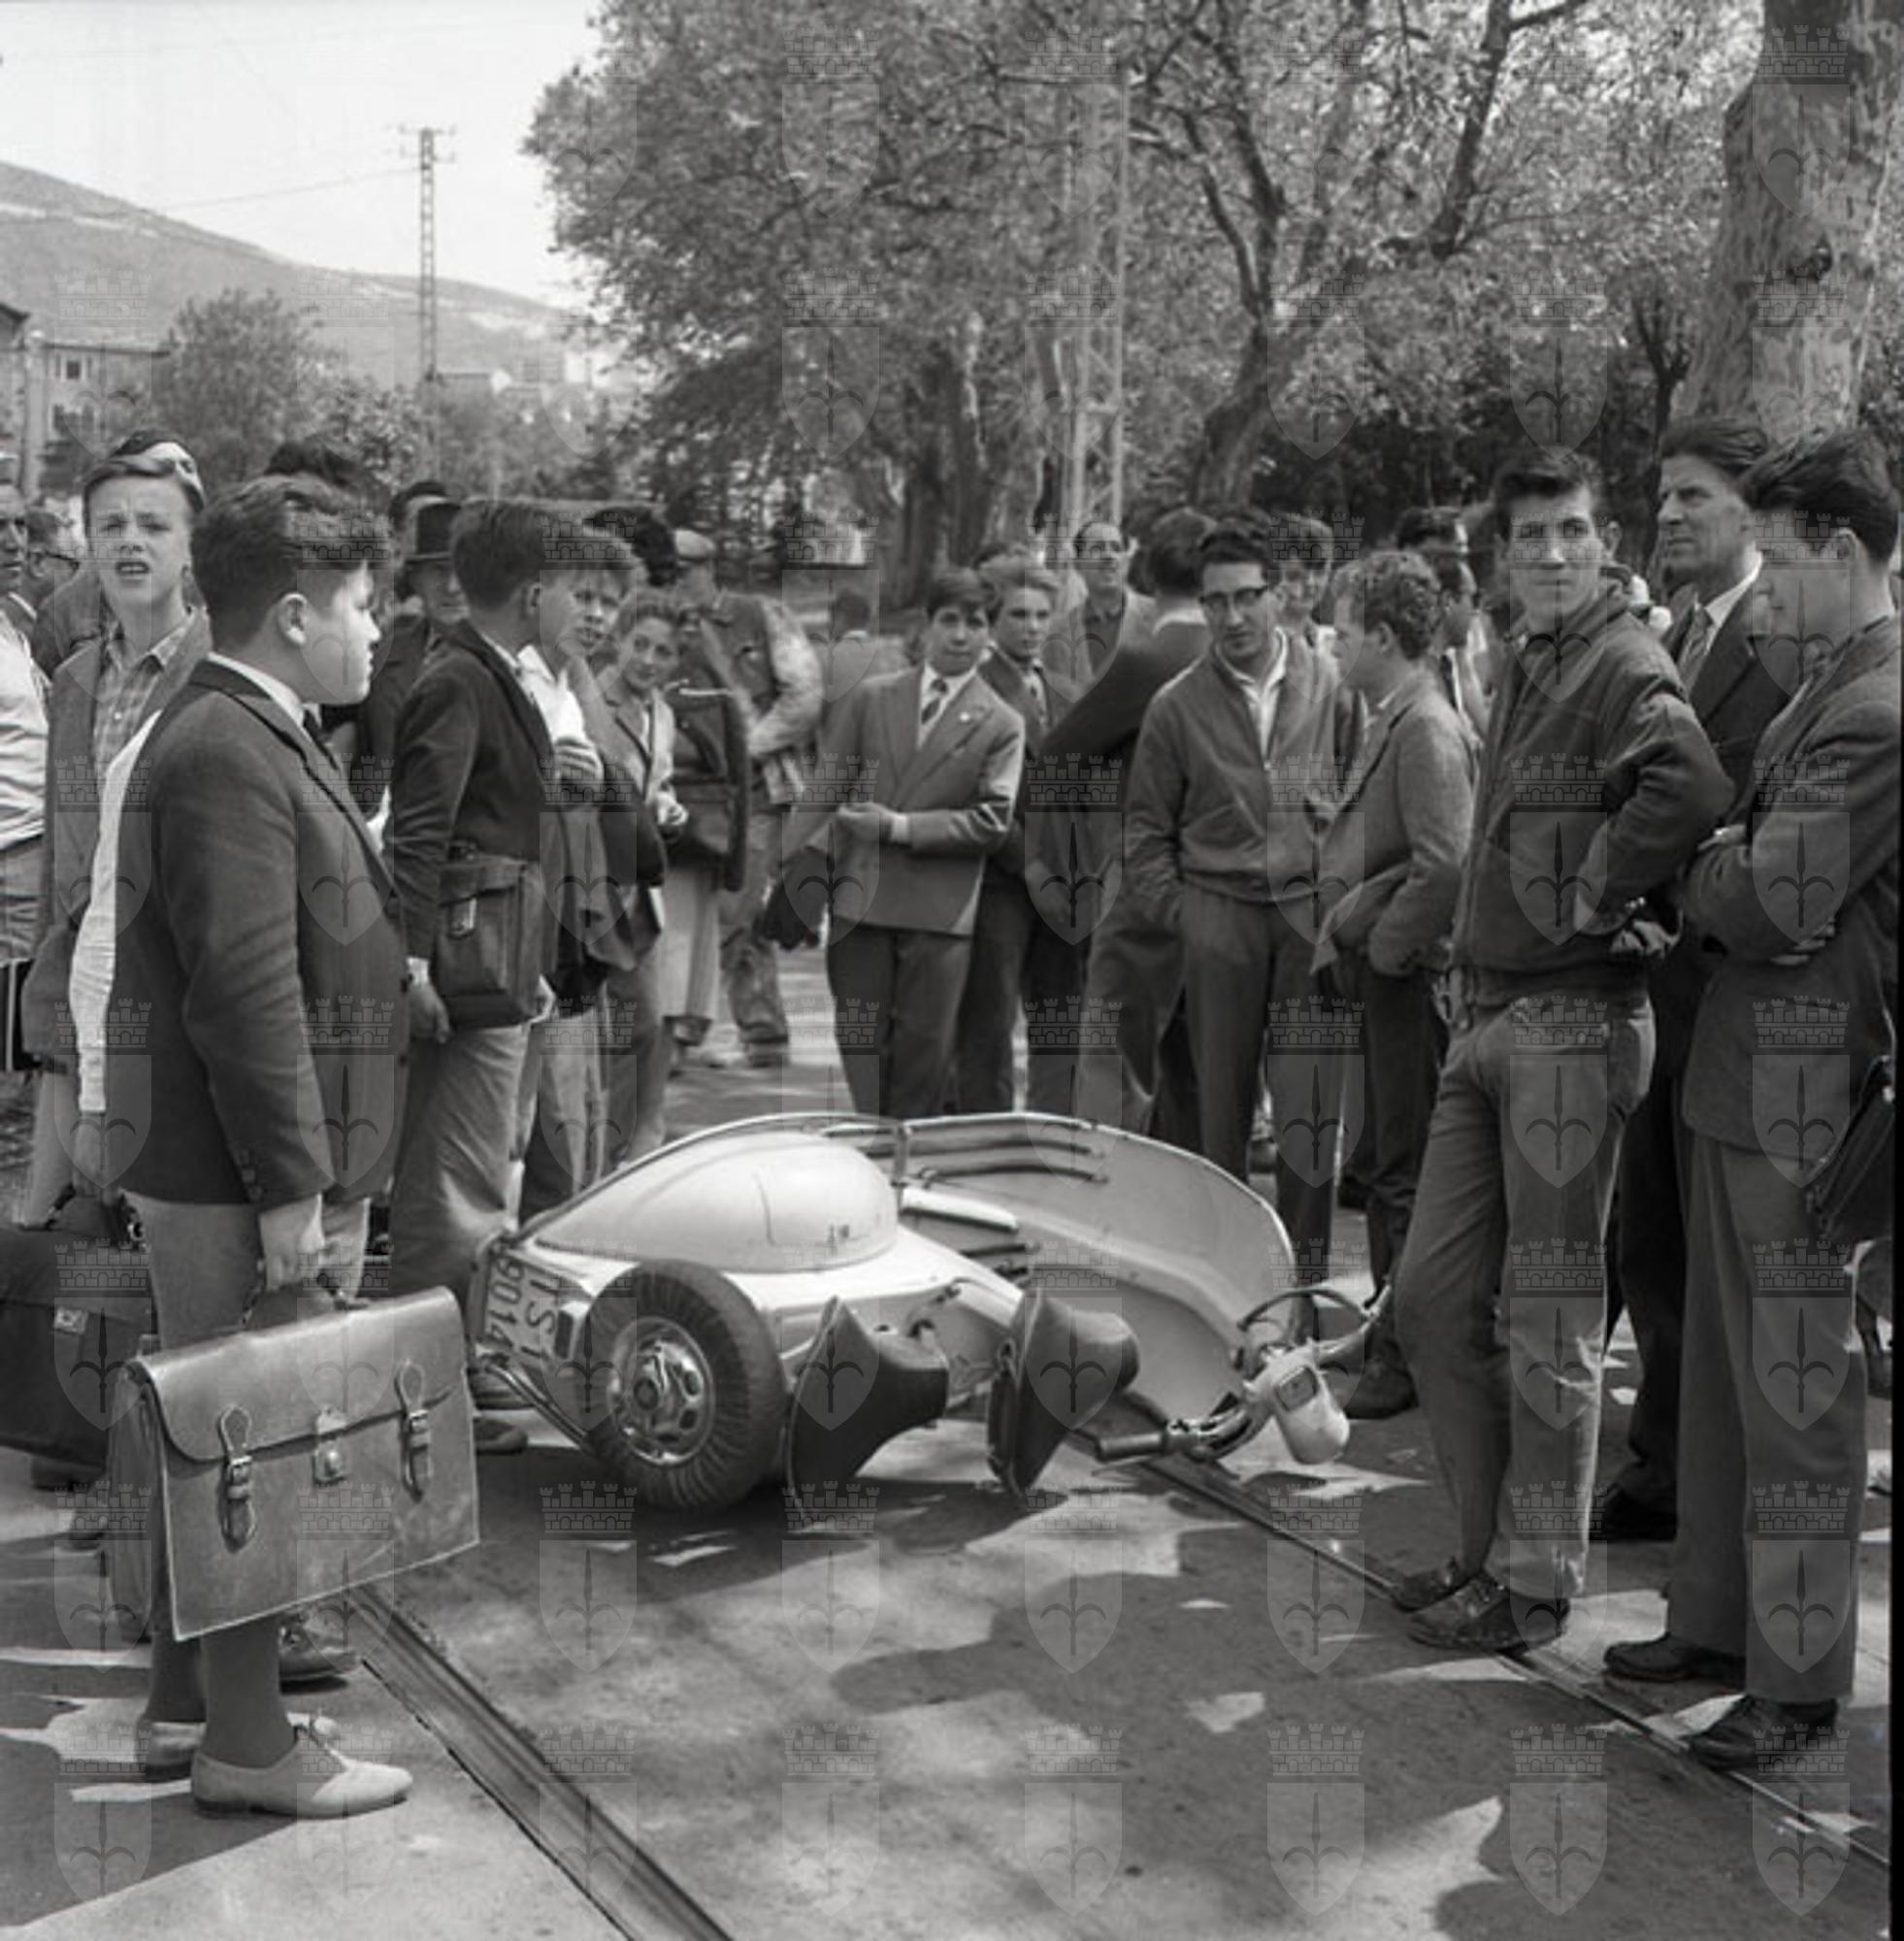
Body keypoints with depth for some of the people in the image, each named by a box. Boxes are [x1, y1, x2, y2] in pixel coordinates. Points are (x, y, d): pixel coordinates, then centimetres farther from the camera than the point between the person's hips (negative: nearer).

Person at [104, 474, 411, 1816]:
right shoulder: (226, 754, -18)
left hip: (244, 1170, 11)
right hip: (243, 1179, -11)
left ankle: (186, 1706, 30)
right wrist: (289, 1188, -23)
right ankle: (246, 1744, 11)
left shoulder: (259, 739, 16)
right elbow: (243, 988, -24)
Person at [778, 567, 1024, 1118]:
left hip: (940, 909, -1)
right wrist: (802, 877, -3)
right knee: (857, 1042, 2)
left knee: (925, 1051, 2)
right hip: (858, 900, 1)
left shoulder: (1001, 724, 4)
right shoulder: (872, 697, 10)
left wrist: (901, 827, -12)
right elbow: (825, 791, 8)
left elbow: (992, 821, -5)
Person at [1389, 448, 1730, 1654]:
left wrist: (1596, 898, -20)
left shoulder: (1629, 670, -12)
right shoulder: (1527, 669, 15)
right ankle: (1492, 1545, 25)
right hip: (1486, 1015, 9)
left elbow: (1692, 789, -33)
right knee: (1433, 1293, 12)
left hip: (1573, 1023, -9)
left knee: (1547, 1317, 0)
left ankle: (1539, 1584, 13)